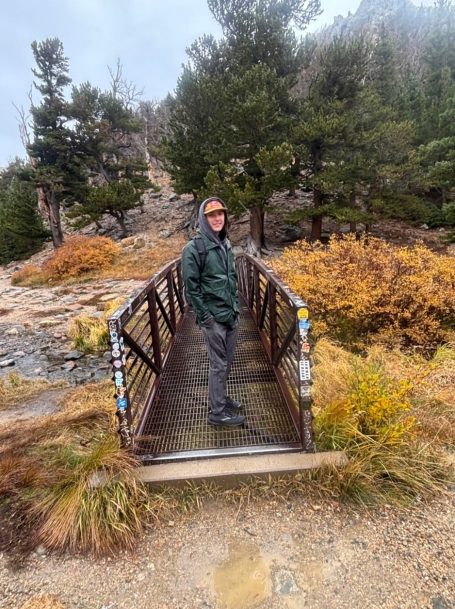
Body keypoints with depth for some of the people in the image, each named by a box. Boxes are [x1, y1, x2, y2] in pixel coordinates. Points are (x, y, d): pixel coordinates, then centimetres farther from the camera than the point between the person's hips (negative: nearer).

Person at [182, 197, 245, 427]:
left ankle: (221, 398, 36)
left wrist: (236, 305, 13)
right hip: (213, 318, -7)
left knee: (227, 361, 17)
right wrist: (204, 315, -15)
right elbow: (191, 287, -14)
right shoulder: (194, 248, -13)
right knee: (218, 364, 1)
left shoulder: (225, 244, 10)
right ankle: (217, 412, 16)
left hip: (231, 315, 7)